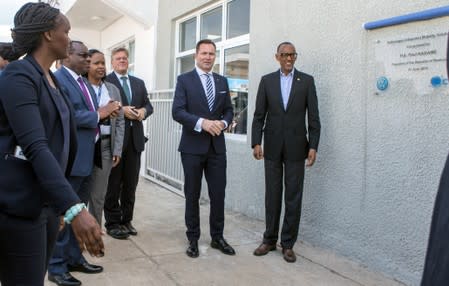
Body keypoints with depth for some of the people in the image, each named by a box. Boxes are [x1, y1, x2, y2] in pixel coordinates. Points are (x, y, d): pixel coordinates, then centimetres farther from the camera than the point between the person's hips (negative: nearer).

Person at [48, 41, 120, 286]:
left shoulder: (83, 81, 16)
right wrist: (98, 114, -17)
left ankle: (74, 258, 30)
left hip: (85, 156, 9)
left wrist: (104, 111, -2)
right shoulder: (58, 79, -13)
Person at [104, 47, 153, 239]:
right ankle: (112, 223, 15)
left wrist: (143, 111, -6)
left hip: (135, 138, 5)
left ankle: (126, 220, 23)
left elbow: (148, 105, 15)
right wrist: (121, 110, -19)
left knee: (131, 183, 11)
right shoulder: (105, 81, -1)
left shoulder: (139, 83, 17)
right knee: (113, 183, 4)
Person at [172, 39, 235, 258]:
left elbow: (229, 110, 13)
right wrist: (202, 122, -24)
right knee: (192, 195, 8)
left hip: (217, 146, 3)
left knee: (218, 194, 6)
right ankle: (193, 238, 22)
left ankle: (217, 237, 22)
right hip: (192, 146, -3)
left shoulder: (222, 81, 12)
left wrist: (223, 122, -9)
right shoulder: (184, 80, -1)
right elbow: (177, 111, -11)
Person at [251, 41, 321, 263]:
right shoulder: (267, 80, 6)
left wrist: (313, 146, -7)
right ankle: (269, 240, 22)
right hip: (272, 146, 1)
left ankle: (288, 244, 15)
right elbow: (259, 115, 4)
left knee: (293, 197, 4)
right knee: (272, 195, 9)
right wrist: (256, 142, -5)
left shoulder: (306, 81, 3)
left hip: (296, 147, -1)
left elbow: (313, 116, 0)